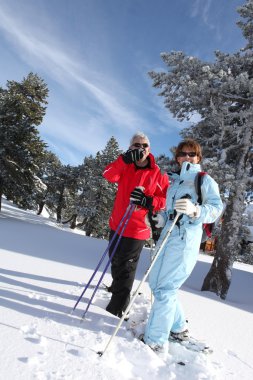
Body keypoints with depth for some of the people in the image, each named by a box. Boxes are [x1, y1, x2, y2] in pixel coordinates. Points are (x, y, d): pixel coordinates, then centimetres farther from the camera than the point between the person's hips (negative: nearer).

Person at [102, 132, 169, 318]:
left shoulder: (159, 173, -6)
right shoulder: (126, 167, 1)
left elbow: (166, 200, -7)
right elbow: (109, 175, -18)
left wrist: (147, 201, -24)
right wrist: (125, 159, -30)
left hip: (137, 229, -4)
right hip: (117, 224, 5)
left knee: (126, 267, 2)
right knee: (115, 262, 24)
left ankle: (117, 308, 17)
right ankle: (117, 286, 52)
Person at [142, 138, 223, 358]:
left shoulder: (205, 180, 1)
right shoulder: (174, 180, 20)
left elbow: (216, 207, -13)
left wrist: (195, 210, -31)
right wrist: (163, 218, 7)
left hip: (186, 238, -8)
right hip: (168, 234, 8)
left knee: (164, 288, -10)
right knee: (156, 282, 14)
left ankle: (156, 343, 3)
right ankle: (178, 328, 32)